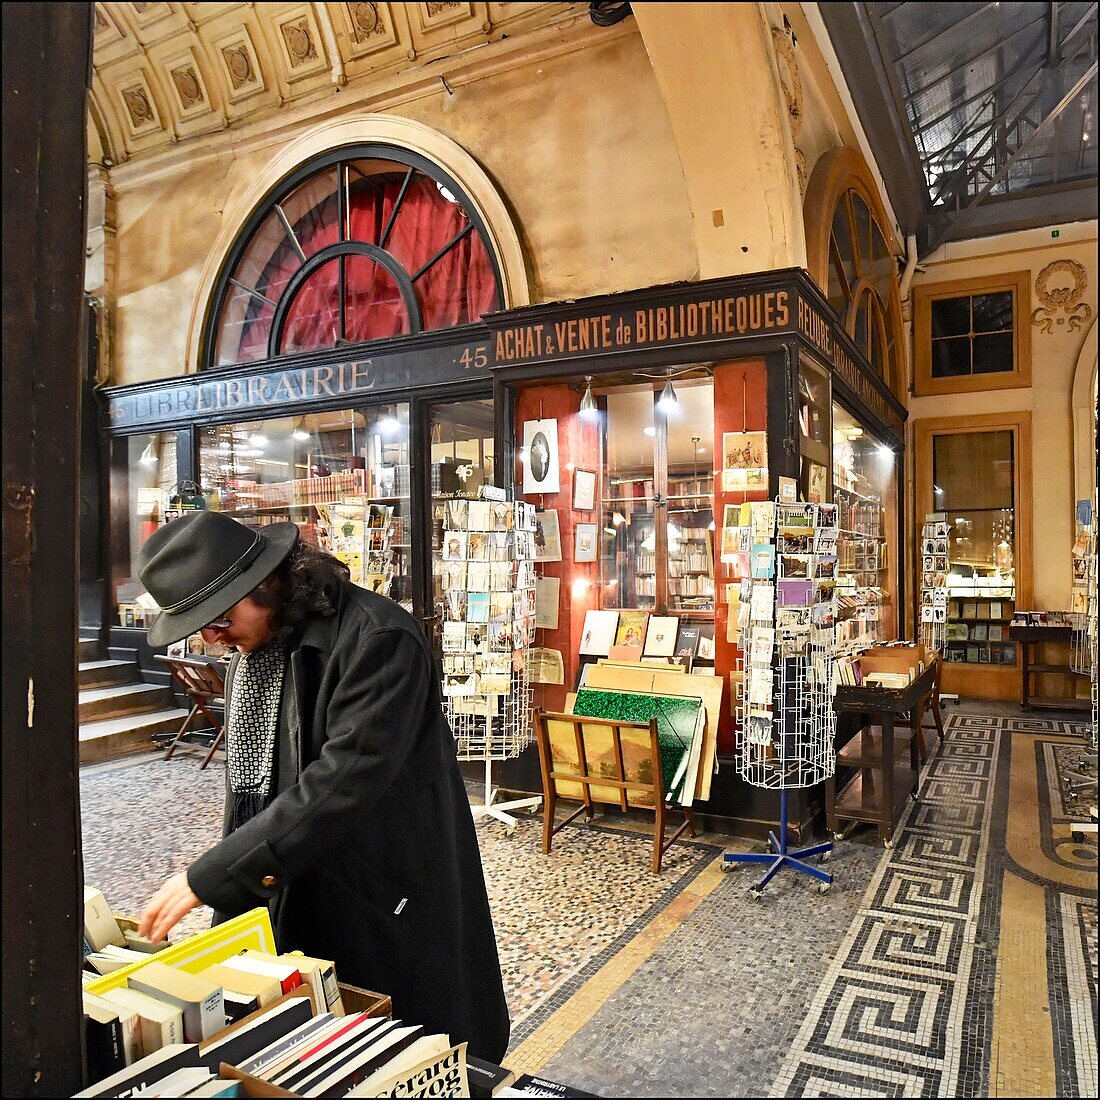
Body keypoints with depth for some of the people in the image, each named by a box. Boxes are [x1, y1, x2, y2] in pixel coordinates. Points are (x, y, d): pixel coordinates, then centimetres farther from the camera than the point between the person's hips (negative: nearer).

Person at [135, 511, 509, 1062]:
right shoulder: (249, 649, 5)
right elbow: (248, 776, 13)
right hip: (291, 888, 7)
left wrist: (211, 875, -26)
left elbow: (348, 777, -29)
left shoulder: (376, 637, -23)